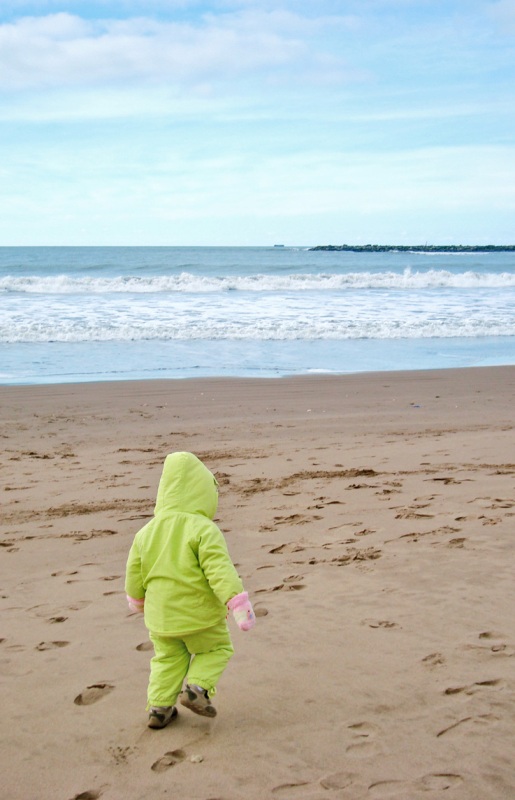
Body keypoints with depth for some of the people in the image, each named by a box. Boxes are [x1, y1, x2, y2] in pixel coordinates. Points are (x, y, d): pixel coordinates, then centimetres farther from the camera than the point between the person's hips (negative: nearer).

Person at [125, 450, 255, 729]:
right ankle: (197, 687, -2)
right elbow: (220, 571, -25)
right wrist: (238, 603, -23)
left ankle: (159, 706, 14)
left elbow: (135, 571, 10)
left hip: (160, 615, 5)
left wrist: (137, 599, 28)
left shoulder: (147, 532, 1)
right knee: (216, 649, 16)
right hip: (199, 615, -5)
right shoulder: (204, 530, -18)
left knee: (167, 659, 20)